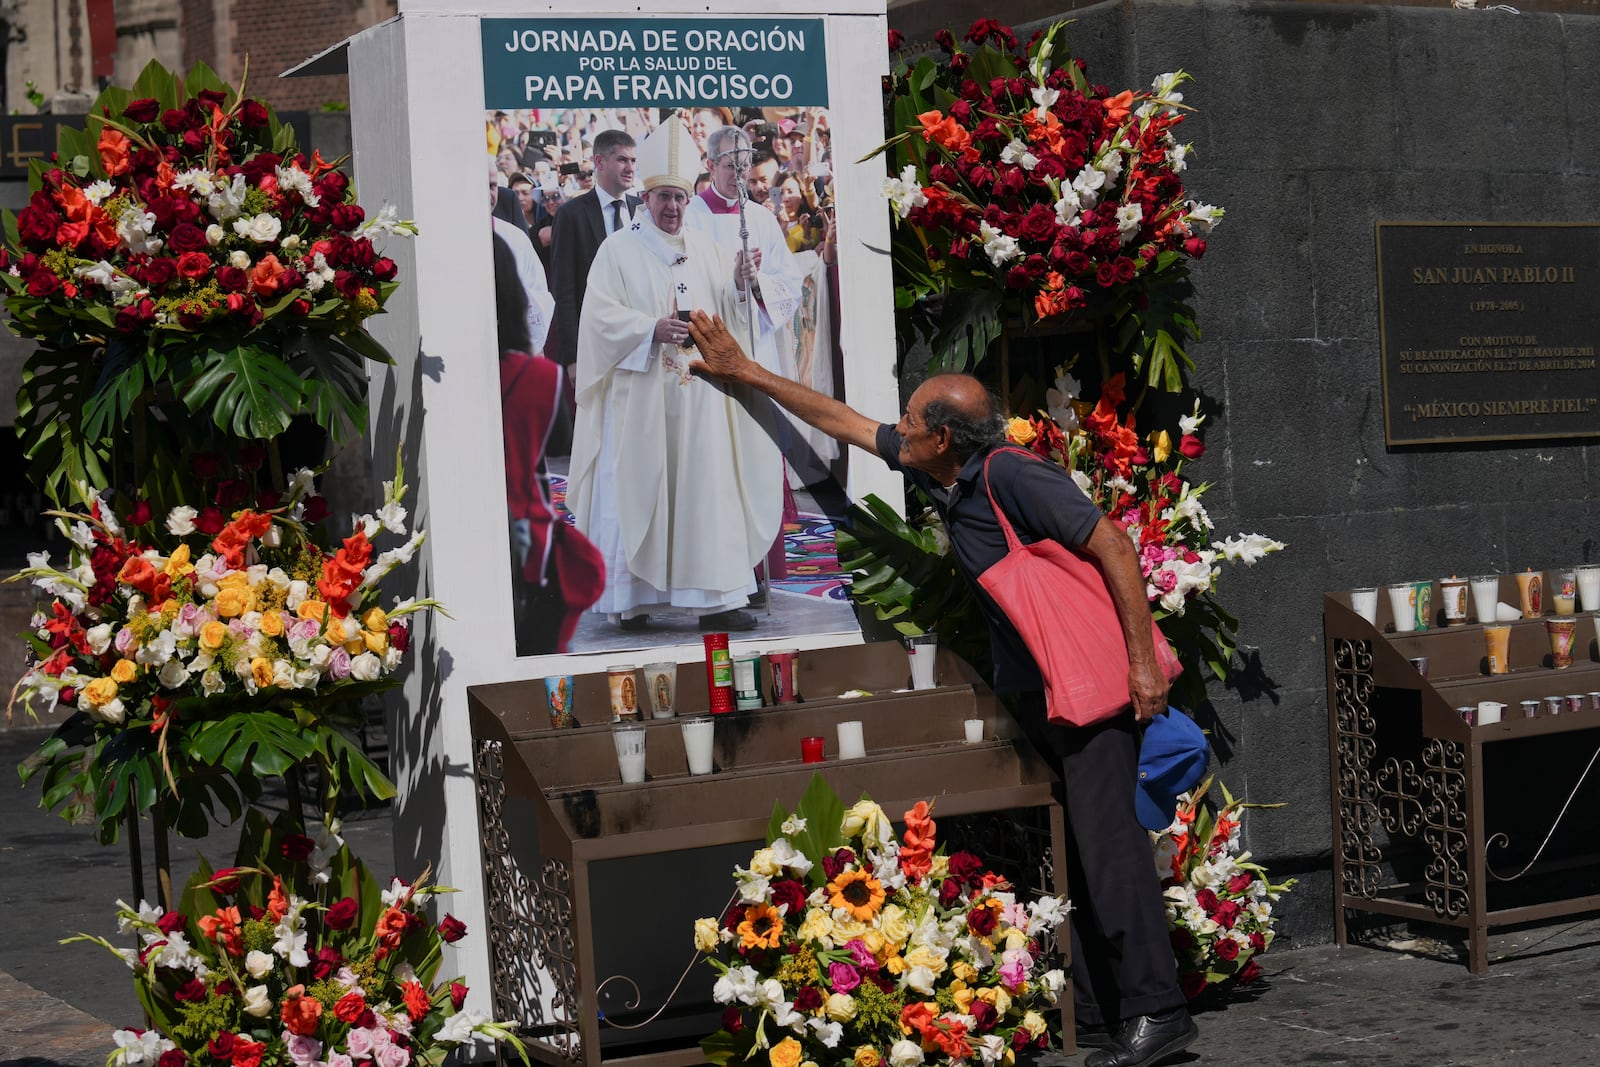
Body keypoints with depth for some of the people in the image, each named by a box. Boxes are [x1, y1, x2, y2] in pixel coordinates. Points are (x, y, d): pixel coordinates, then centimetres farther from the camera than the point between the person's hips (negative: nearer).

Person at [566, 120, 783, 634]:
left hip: (699, 399, 4)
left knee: (705, 489, 1)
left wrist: (739, 285, -8)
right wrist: (653, 329, -21)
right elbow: (602, 316, -8)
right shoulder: (619, 249, 0)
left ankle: (713, 599, 2)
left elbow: (725, 312, 12)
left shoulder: (704, 250, 14)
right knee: (637, 490, -2)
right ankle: (631, 600, 3)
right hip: (640, 396, -4)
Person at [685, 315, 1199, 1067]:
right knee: (1064, 856, 6)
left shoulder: (1013, 477, -18)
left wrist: (1142, 662, -21)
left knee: (1106, 842, -14)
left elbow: (1113, 547, -19)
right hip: (1034, 695, 9)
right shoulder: (938, 475, 7)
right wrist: (745, 372, 21)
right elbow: (842, 421, 18)